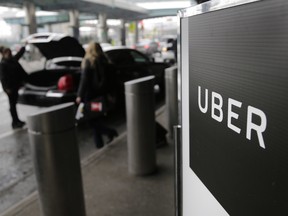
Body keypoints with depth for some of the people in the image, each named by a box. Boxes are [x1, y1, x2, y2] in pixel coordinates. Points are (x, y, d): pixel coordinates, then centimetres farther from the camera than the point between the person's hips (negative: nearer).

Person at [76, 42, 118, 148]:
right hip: (101, 92, 7)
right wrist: (108, 93, 18)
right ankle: (99, 142, 18)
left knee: (91, 117, 4)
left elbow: (84, 79, -17)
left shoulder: (88, 61, -12)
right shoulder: (104, 61, 7)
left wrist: (80, 95, -15)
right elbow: (106, 78, 11)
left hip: (91, 93, -7)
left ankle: (109, 132, -6)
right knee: (95, 117, 15)